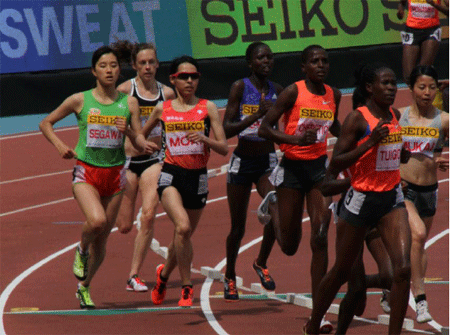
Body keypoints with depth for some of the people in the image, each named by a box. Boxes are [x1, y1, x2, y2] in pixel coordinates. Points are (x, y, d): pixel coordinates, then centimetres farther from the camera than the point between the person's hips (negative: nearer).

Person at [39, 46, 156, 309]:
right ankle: (82, 250, 4)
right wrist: (60, 146, -6)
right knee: (97, 220, -29)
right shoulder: (80, 100, -1)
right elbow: (46, 124, 10)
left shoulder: (129, 103, 3)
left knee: (102, 241, 8)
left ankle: (84, 286, 30)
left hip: (115, 175, 3)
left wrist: (131, 132, -20)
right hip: (86, 172, -3)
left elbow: (140, 144, 2)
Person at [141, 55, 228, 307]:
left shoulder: (208, 108, 2)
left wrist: (204, 139, -19)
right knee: (183, 227, -24)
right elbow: (141, 135, 24)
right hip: (171, 175, -2)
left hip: (198, 176, 2)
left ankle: (165, 273, 42)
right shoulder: (163, 109, 5)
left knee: (185, 236, 12)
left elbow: (224, 148, -4)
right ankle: (187, 287, -14)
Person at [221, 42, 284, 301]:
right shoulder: (240, 87, -8)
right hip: (243, 161, -2)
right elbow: (227, 129, -16)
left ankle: (262, 263, 2)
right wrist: (256, 115, -26)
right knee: (238, 227, 5)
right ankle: (230, 277, 28)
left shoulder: (278, 91, 3)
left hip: (268, 162, 2)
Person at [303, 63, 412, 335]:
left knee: (403, 269, -14)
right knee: (341, 272, 9)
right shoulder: (357, 118, -12)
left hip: (392, 199, 5)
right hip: (361, 200, -5)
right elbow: (336, 162, -17)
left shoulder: (395, 116, 7)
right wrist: (370, 142, -25)